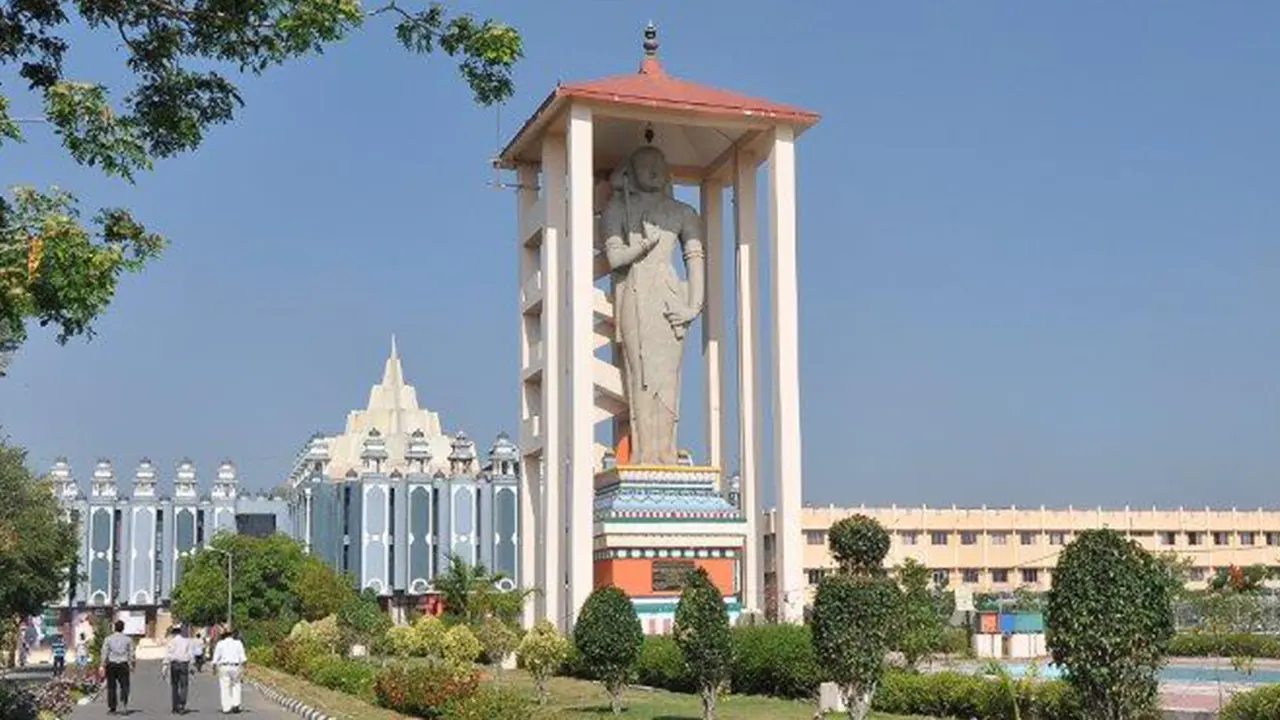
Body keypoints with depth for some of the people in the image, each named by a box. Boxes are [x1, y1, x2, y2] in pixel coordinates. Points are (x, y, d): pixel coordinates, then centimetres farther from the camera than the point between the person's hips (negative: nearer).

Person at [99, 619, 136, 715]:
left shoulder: (108, 639, 1)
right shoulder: (128, 639, 1)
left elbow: (105, 653, -1)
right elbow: (131, 653, 4)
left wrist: (103, 666, 4)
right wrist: (133, 664, 14)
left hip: (111, 665, 1)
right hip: (123, 664, -1)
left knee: (111, 687, 6)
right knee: (124, 686, 3)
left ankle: (112, 708, 8)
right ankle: (124, 704, -15)